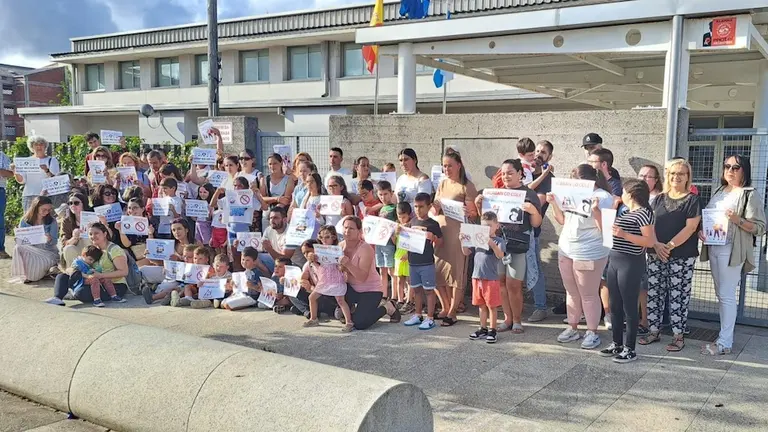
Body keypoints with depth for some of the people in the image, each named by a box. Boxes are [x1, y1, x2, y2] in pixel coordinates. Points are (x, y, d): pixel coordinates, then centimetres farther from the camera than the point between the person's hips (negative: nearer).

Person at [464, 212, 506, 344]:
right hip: (477, 277, 5)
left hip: (491, 279, -5)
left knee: (492, 306, 3)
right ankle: (483, 329, 26)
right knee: (481, 305, 15)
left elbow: (500, 255, -23)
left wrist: (491, 244, -37)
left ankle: (492, 331, 13)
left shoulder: (499, 241, -7)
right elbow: (466, 253, 10)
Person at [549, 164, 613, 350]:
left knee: (588, 295, 2)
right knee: (571, 292, 14)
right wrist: (554, 203, 4)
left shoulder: (603, 197, -11)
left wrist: (596, 209, -30)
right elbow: (563, 220, 17)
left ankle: (592, 332, 14)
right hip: (566, 250, 7)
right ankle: (572, 328, 25)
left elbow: (604, 228, -17)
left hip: (589, 255, -7)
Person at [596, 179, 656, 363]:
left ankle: (630, 349, 7)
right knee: (615, 306, 13)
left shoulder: (644, 213, -12)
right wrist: (598, 214, 12)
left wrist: (624, 235, -25)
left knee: (629, 307, -1)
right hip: (614, 261, 9)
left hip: (631, 264, -9)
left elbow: (650, 242, -18)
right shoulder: (624, 213, 16)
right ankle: (617, 344, 23)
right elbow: (607, 232, 20)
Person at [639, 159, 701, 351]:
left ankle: (679, 335, 9)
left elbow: (690, 228, -10)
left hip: (682, 257, -4)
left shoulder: (693, 200, -1)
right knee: (654, 293, 6)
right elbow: (650, 223, 5)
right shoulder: (659, 199, 11)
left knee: (678, 296, 0)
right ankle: (654, 331, 17)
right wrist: (656, 245, -12)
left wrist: (670, 245, -17)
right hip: (656, 254, 4)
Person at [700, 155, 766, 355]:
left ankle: (724, 342, -2)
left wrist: (738, 220, -24)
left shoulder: (750, 195, -5)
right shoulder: (719, 191, 16)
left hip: (731, 251, -7)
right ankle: (725, 336, 19)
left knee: (727, 295, -6)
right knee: (721, 295, 11)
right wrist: (701, 230, 0)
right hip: (713, 248, 7)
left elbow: (760, 227, -9)